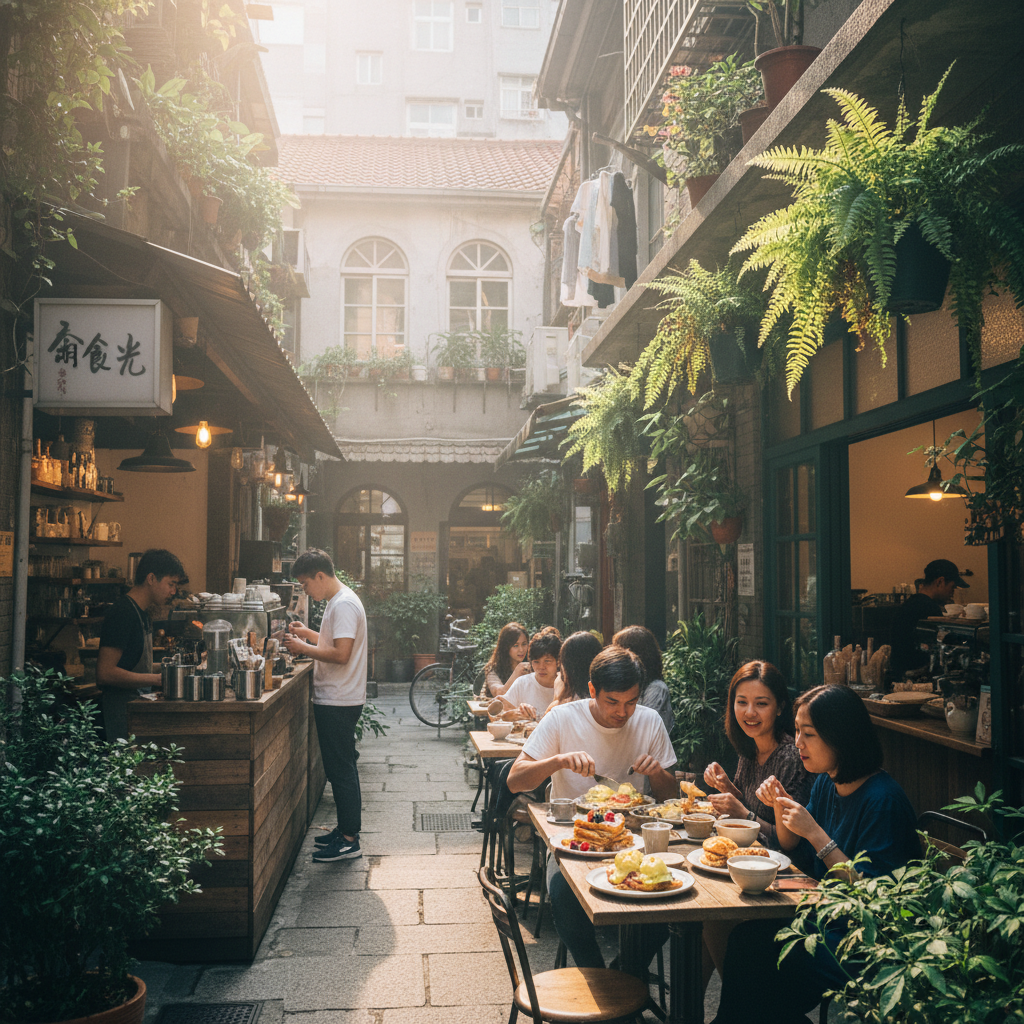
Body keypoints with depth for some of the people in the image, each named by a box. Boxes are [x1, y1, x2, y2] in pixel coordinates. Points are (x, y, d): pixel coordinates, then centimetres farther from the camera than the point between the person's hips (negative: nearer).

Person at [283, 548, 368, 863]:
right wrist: (307, 633, 16)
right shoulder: (339, 601, 15)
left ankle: (349, 840, 3)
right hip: (335, 699, 10)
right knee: (341, 768, 16)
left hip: (338, 703, -10)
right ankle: (345, 829, 26)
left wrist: (304, 648, -17)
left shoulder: (344, 605, -18)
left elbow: (341, 654, -25)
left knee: (341, 769, -4)